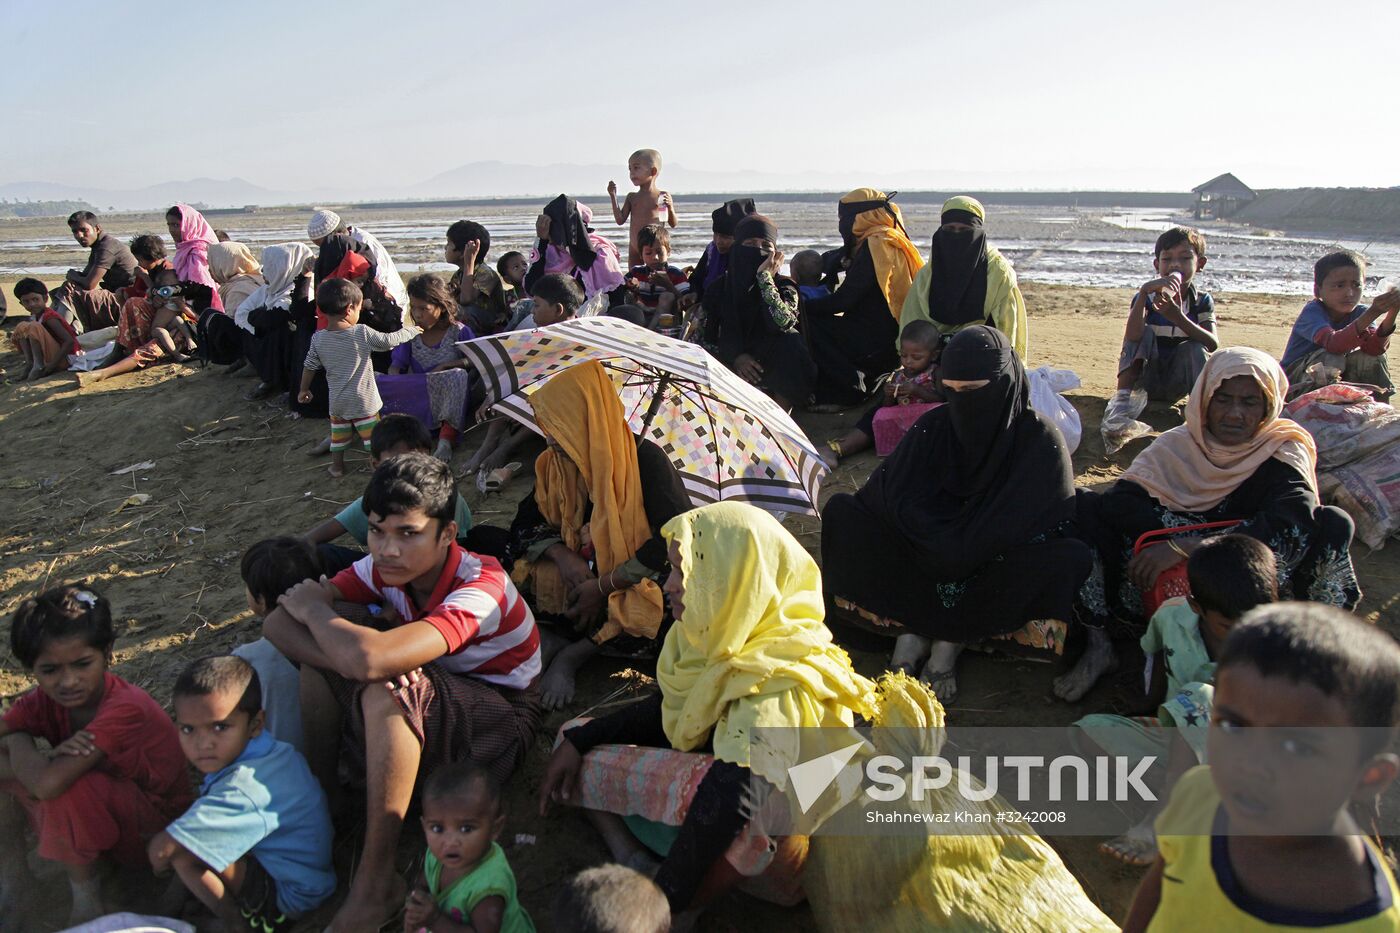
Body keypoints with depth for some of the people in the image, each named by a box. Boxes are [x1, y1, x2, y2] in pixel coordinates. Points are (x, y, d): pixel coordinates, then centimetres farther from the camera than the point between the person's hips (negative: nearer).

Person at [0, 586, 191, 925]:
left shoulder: (126, 708, -32)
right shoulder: (44, 701, -9)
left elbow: (48, 783, -40)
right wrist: (48, 758, -32)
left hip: (153, 826, -7)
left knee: (65, 788, -33)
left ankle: (87, 900, -9)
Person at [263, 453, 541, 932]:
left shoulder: (481, 585, -31)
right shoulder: (385, 568, -10)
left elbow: (371, 658, -44)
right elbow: (277, 620, -16)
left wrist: (314, 609, -23)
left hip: (501, 719, -6)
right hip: (427, 695, 7)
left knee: (386, 691, -35)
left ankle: (376, 884, -23)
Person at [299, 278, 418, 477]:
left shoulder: (318, 339, -6)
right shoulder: (362, 333, -18)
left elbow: (310, 367, 3)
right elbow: (389, 340, -9)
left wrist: (304, 390, 19)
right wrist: (411, 331, 8)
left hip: (337, 401, 4)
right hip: (363, 401, -4)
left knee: (339, 435, 20)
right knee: (372, 435, 8)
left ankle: (337, 466, 32)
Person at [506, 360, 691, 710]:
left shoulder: (646, 461, -17)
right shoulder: (555, 464, 0)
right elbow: (527, 522, 6)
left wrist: (603, 587, -21)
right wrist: (562, 556, -16)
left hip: (631, 586, -5)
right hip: (578, 575, 5)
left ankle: (573, 653, -18)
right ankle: (550, 641, -17)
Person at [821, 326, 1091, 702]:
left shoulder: (1040, 440, -12)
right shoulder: (935, 426, -5)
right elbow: (885, 501, -10)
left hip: (996, 568, -2)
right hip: (927, 558, 2)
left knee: (1074, 558, -32)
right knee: (841, 510, -15)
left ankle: (951, 641, -20)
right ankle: (913, 635, -22)